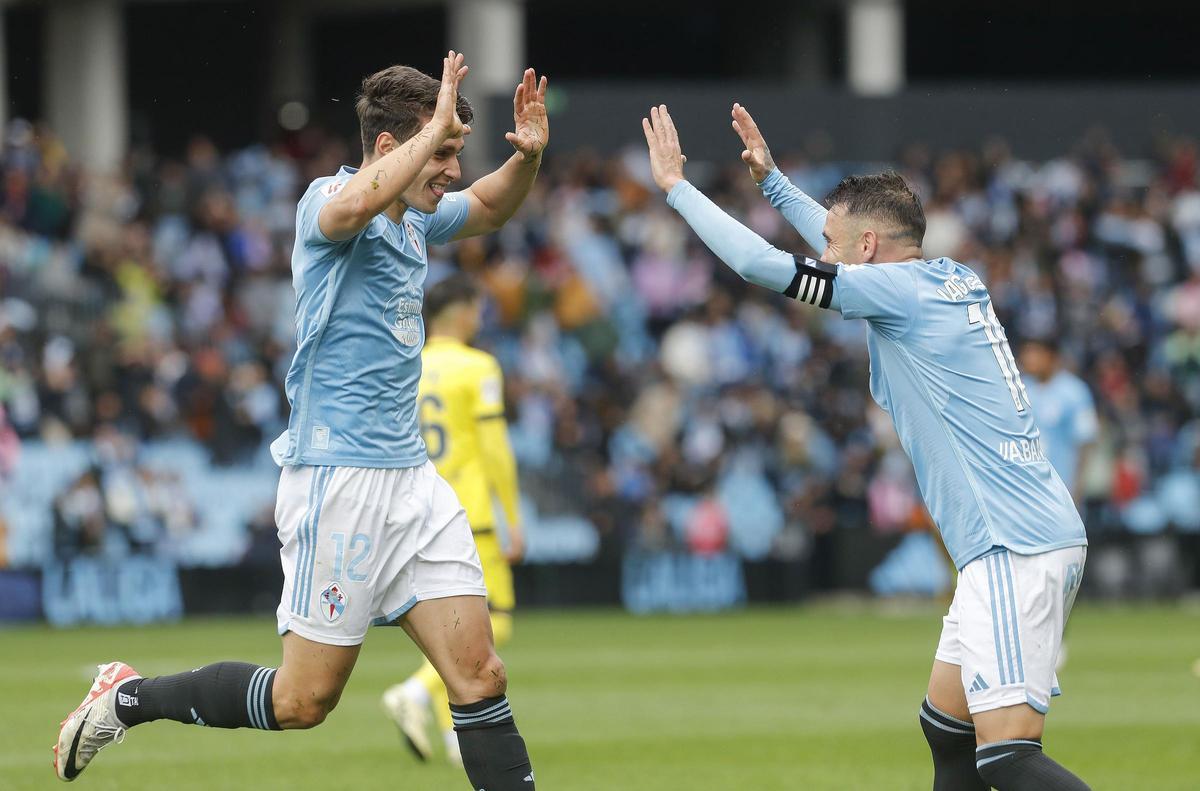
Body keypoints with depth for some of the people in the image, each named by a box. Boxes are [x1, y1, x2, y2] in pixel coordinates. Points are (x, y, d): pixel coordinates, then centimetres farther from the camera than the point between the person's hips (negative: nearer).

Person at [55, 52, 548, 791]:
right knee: (303, 699, -2)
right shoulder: (328, 201, -12)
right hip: (339, 478, -8)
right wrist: (438, 126, -32)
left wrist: (527, 154, 11)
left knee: (480, 675, -1)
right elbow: (353, 205, -38)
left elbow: (491, 205, 32)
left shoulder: (415, 219, 12)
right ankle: (129, 698, 16)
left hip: (412, 479, 8)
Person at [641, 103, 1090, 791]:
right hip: (1020, 544, 10)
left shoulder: (898, 290, -9)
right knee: (947, 727, 16)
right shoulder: (956, 281, 16)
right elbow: (839, 246, 36)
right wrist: (771, 179, 40)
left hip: (1016, 547, -10)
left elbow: (762, 263, -9)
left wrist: (676, 184, 2)